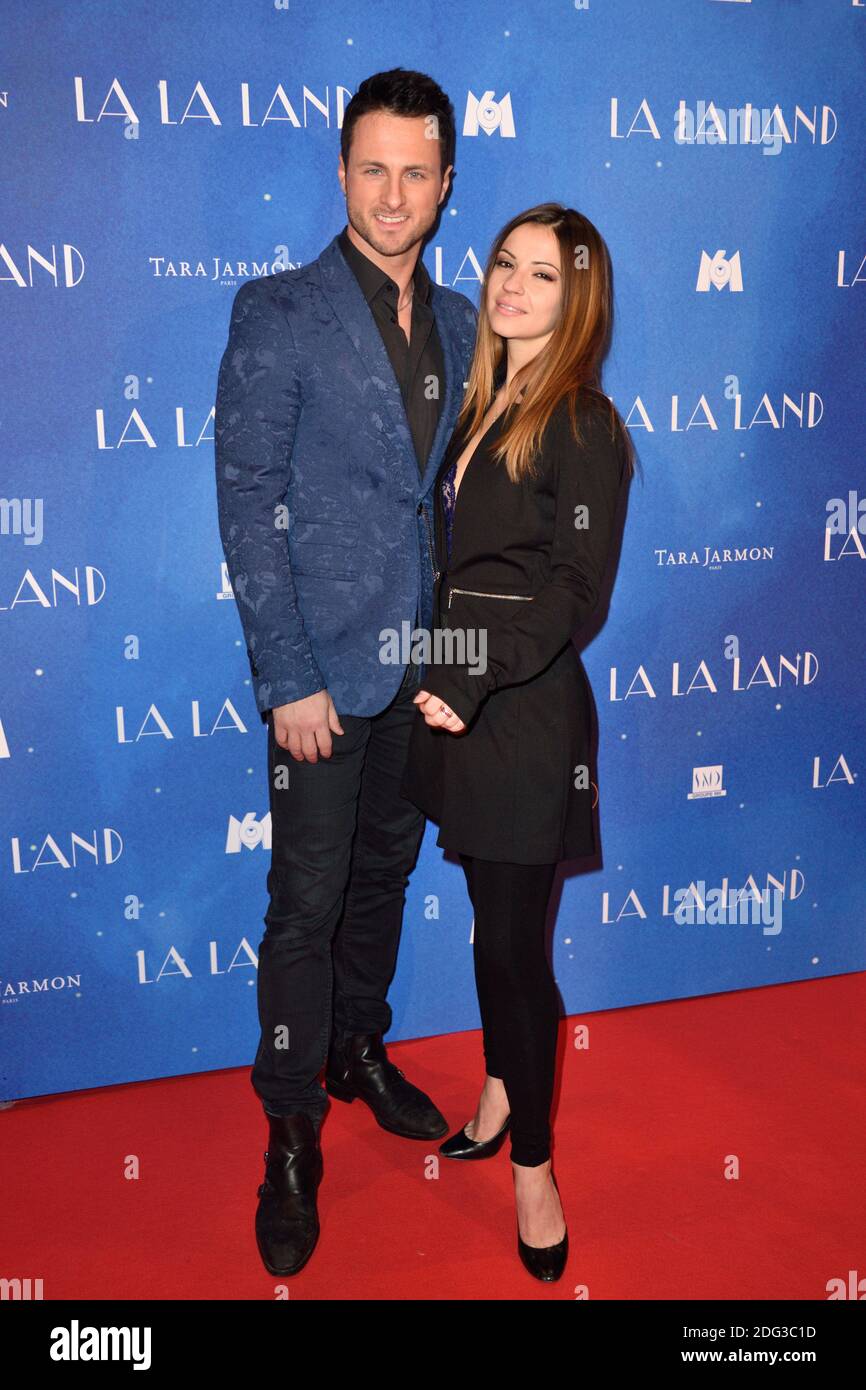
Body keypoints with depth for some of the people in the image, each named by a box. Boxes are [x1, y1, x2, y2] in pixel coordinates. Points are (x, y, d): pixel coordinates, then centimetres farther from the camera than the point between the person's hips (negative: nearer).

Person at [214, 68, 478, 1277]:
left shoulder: (459, 324, 9)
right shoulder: (276, 314, -9)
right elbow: (248, 506, -12)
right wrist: (289, 677, -15)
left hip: (422, 663, 6)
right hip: (323, 667, -5)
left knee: (386, 874, 18)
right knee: (307, 905, 2)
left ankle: (359, 1052, 39)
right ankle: (292, 1135, 19)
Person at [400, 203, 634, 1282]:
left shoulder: (583, 424, -10)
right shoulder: (484, 405, 12)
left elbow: (575, 591, -15)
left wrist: (470, 680, -21)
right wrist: (441, 675, 5)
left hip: (525, 711, -6)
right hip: (457, 698, 7)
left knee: (511, 940, 2)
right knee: (494, 920, 18)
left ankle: (531, 1161, 22)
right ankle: (503, 1092, 38)